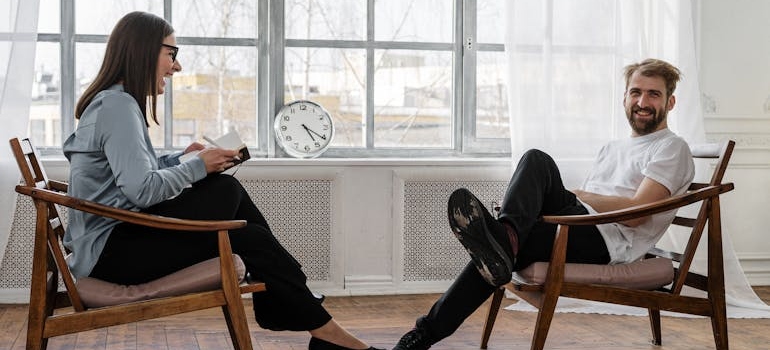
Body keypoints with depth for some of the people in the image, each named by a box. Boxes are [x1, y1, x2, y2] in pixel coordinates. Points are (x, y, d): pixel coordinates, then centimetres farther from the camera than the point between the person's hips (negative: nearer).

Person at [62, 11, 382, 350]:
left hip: (111, 240, 9)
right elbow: (142, 190, -24)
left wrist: (180, 158, 6)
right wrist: (198, 166, -11)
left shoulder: (116, 101, 15)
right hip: (112, 251, -9)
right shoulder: (118, 105, -15)